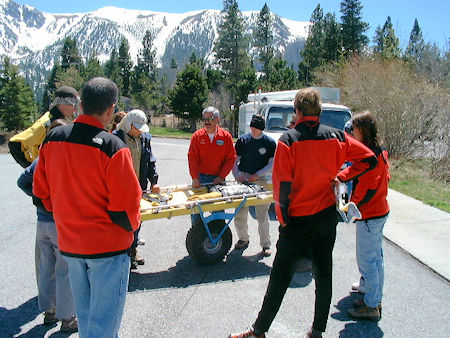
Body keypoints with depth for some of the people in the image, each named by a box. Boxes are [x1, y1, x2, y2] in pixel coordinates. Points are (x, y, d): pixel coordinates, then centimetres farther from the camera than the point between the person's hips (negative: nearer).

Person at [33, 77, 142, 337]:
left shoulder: (52, 139, -2)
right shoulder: (113, 147, -22)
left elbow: (41, 194, 6)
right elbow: (125, 206, -19)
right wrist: (133, 224, 2)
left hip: (69, 245, 7)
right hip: (107, 246, -6)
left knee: (85, 315, 23)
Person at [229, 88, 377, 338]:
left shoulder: (288, 140, -12)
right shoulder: (336, 137, 1)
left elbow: (282, 184, -15)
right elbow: (370, 159, 5)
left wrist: (283, 218, -6)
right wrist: (341, 177, 7)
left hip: (299, 221, -4)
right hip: (328, 216, 5)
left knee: (281, 277, 4)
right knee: (324, 274, 15)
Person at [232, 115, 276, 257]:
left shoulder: (270, 142, 0)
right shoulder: (243, 140, 4)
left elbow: (272, 164, -1)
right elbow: (234, 159, 8)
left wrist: (257, 175, -10)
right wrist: (236, 175, -6)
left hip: (261, 181, -2)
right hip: (243, 180, 2)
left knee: (262, 214, 0)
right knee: (239, 213, 5)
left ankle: (265, 245, 12)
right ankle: (243, 239, 26)